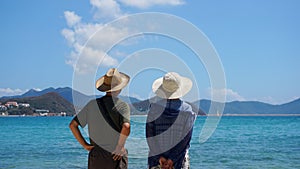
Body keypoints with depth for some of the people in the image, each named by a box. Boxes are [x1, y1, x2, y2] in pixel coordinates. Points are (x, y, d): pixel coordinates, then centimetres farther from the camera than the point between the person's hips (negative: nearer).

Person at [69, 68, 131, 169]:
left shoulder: (92, 104, 4)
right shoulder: (122, 105, -9)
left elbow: (73, 125, 4)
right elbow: (126, 127, -27)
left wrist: (85, 145, 6)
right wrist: (120, 147, -13)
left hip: (95, 155, 4)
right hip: (115, 157, -3)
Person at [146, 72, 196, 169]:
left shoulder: (154, 107, -4)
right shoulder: (187, 110, -6)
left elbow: (150, 135, -7)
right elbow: (186, 138, -8)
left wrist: (160, 156, -5)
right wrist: (172, 159, -5)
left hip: (157, 156, 1)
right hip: (179, 160, 0)